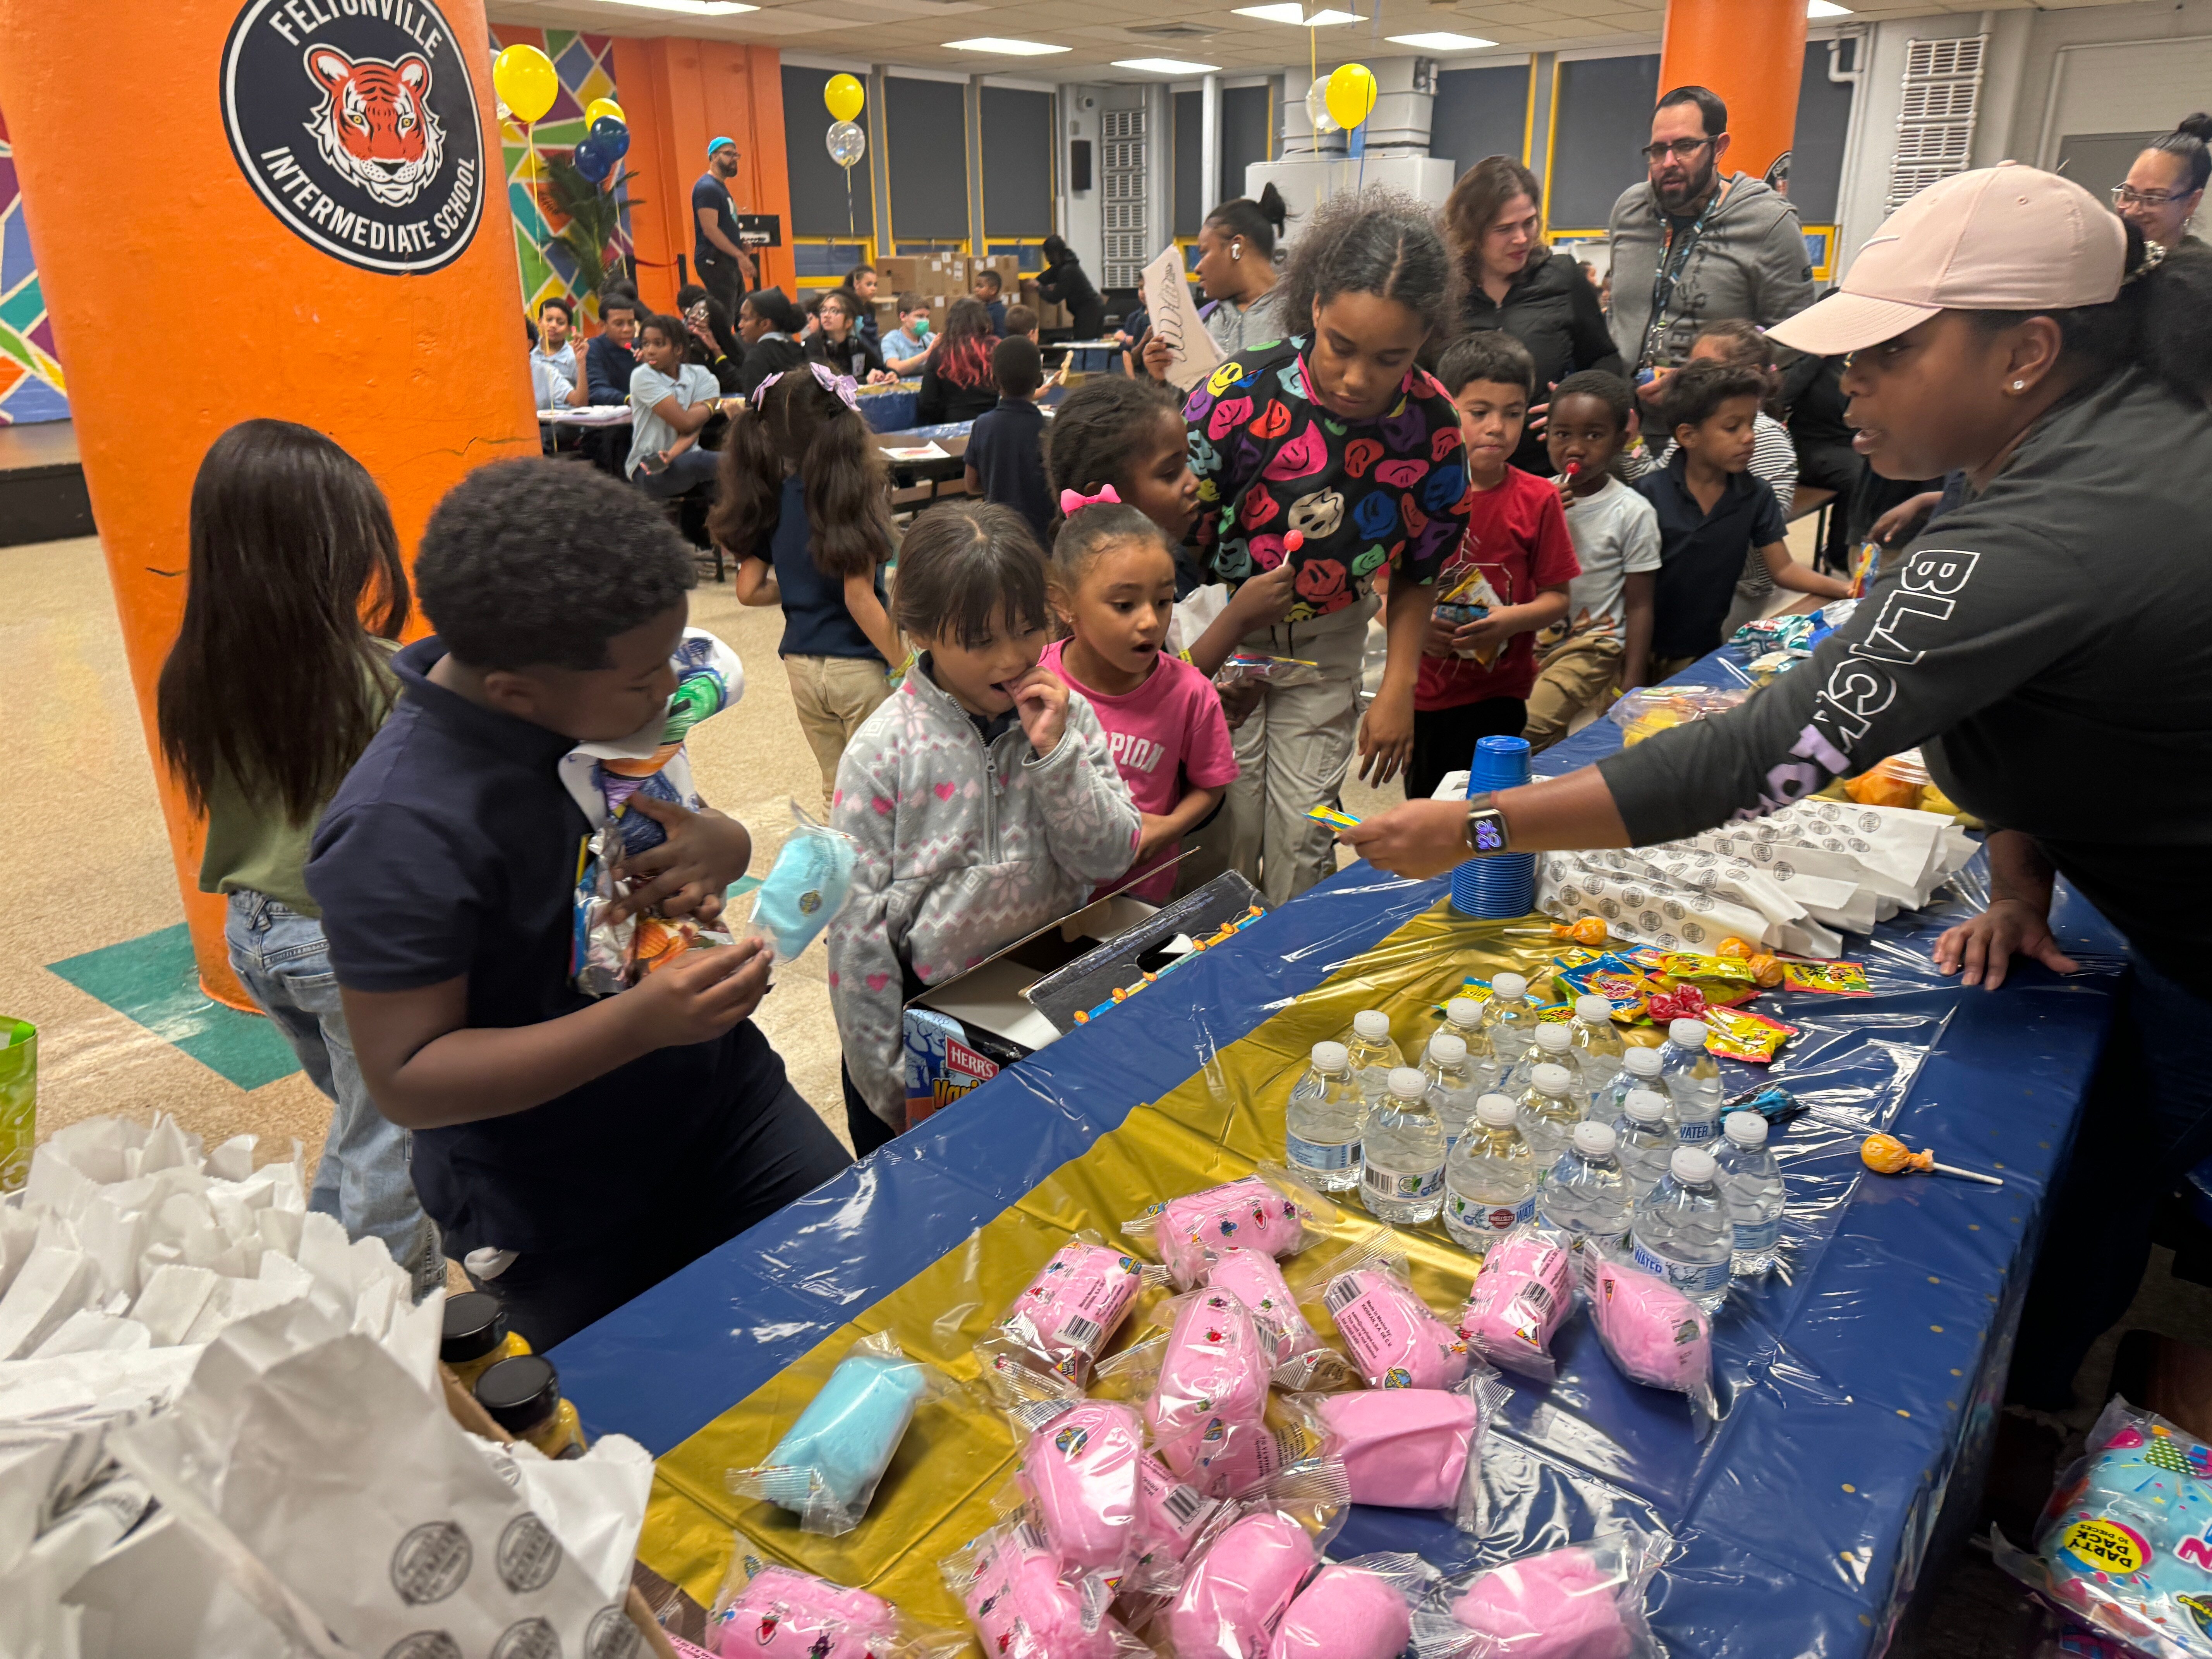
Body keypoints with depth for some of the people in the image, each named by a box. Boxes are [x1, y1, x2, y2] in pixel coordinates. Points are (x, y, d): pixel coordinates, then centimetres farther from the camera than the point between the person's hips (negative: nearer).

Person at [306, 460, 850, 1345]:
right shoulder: (398, 830, -27)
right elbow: (406, 1078, -24)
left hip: (721, 1094, 6)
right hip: (558, 1214, -6)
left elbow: (685, 823, 10)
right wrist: (642, 1021, -36)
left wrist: (721, 847, -16)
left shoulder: (605, 701, -6)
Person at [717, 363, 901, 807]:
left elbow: (749, 590, 2)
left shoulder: (770, 500, 1)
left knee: (835, 791, 20)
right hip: (857, 667, -6)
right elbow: (859, 599, -18)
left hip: (800, 666, 6)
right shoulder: (851, 498, -16)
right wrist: (906, 667, -13)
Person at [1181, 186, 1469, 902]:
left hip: (1329, 641, 3)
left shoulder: (1433, 422, -14)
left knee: (1302, 834, 3)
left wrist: (1398, 687, -4)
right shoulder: (1239, 395, -25)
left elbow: (1418, 571, 1)